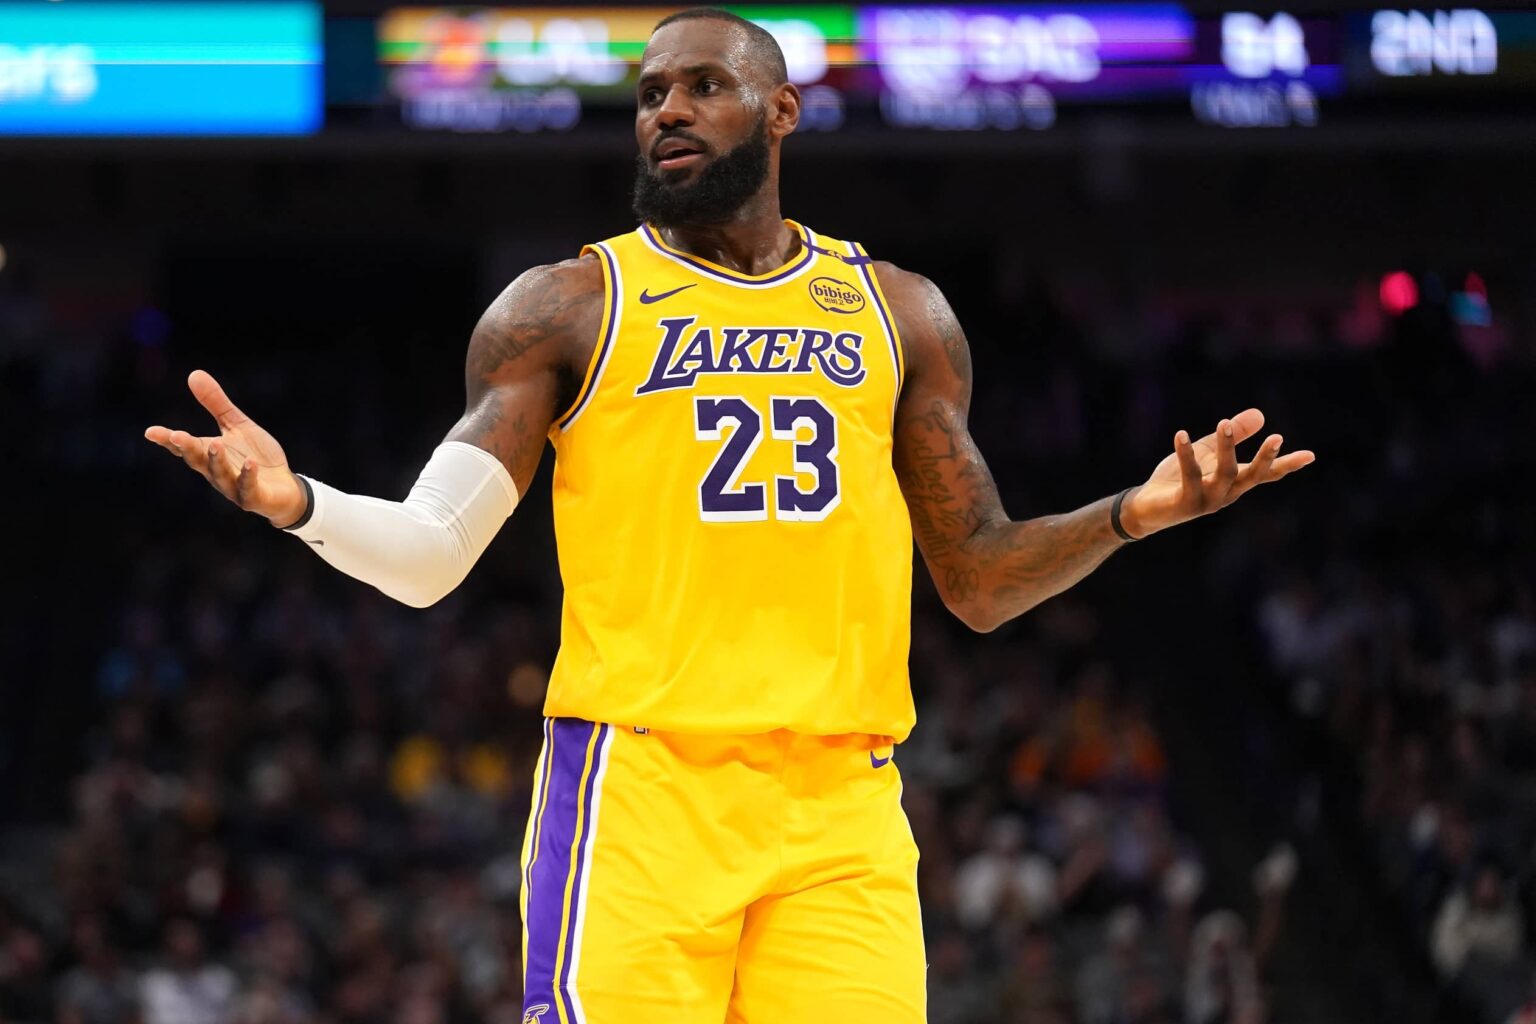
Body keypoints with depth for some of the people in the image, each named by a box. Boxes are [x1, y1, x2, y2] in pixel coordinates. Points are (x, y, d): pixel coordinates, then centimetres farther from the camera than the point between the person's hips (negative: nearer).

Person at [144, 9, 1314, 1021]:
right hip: (638, 791, -3)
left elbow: (981, 580, 19)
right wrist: (298, 504, -20)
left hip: (842, 808, 3)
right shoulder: (567, 308, 7)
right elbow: (430, 554, 1)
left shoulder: (898, 313, 17)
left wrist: (1131, 516, 1)